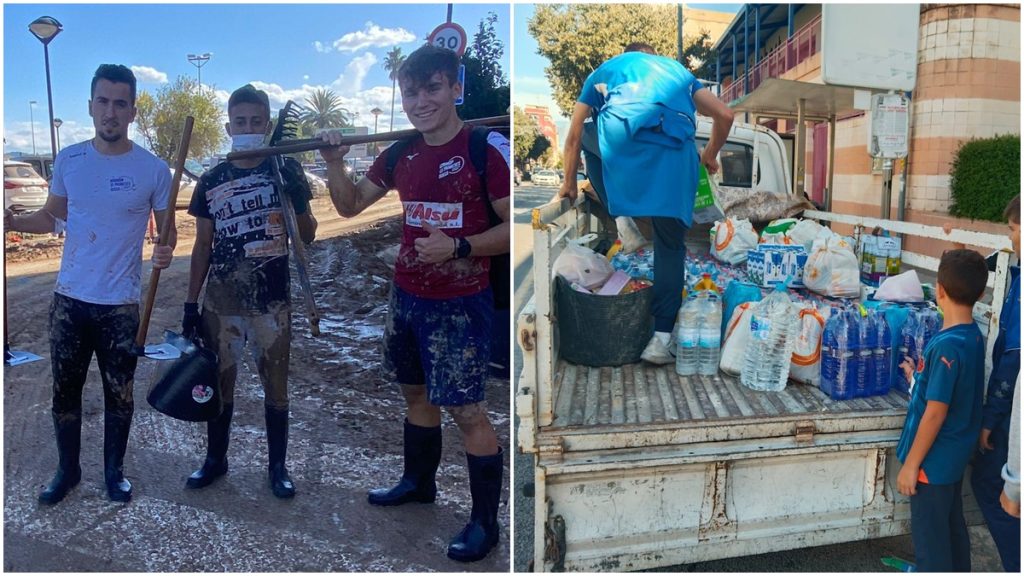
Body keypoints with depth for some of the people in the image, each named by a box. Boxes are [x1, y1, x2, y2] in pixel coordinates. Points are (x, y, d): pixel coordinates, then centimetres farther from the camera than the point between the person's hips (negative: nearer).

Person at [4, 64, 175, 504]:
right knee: (65, 390, 14)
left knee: (119, 394, 10)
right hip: (69, 298, 3)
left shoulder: (154, 170, -9)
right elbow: (53, 217, 11)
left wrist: (166, 250, -23)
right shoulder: (68, 159, -1)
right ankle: (67, 470, 33)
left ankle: (114, 471, 29)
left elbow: (166, 229, 0)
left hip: (121, 304, -2)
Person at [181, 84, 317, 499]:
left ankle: (278, 466, 24)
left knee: (275, 385, 8)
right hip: (220, 302, 2)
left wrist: (296, 197, -20)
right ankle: (215, 458, 33)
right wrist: (190, 303, 5)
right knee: (219, 382, 14)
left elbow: (307, 236, -2)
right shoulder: (211, 181, 4)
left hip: (272, 302, -2)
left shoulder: (285, 171, -1)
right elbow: (202, 245, 8)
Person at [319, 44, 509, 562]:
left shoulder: (488, 149, -15)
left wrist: (459, 248, -25)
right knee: (415, 392, 20)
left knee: (465, 409, -2)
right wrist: (335, 164, -6)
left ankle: (485, 522, 14)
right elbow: (349, 206, 12)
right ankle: (419, 481, 42)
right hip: (406, 296, 7)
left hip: (460, 303, -7)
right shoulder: (401, 153, 5)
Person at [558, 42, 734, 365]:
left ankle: (618, 215, 25)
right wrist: (710, 155, 44)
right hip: (675, 148, 2)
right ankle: (662, 337, 10)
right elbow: (724, 115, 27)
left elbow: (574, 135, 30)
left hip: (621, 136, -2)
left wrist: (569, 183, 41)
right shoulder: (677, 69, 39)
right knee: (671, 245, 13)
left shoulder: (606, 69, 35)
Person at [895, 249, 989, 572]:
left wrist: (911, 463, -17)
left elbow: (935, 412, -24)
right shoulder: (974, 336, 0)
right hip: (955, 452, 9)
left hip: (934, 457, -9)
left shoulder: (946, 345, -27)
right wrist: (919, 378, 18)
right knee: (952, 525, 24)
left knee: (930, 535, 7)